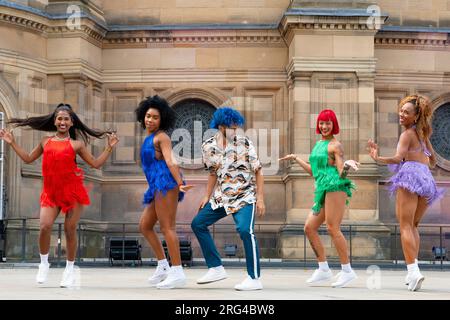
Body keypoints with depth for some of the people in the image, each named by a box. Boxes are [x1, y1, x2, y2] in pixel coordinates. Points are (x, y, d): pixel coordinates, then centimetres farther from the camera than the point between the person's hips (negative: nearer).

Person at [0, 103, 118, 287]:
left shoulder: (76, 144, 5)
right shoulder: (46, 142, 13)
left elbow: (96, 163, 8)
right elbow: (28, 159, 23)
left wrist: (109, 148, 0)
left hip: (72, 190, -2)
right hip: (50, 192, 2)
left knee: (70, 229, 1)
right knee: (44, 226, -15)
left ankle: (69, 269, 16)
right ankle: (44, 264, 7)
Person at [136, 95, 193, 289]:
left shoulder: (161, 137, -1)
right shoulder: (149, 139, 25)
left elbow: (170, 162, -15)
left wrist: (179, 183, -26)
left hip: (165, 184, -10)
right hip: (157, 188, 10)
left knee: (167, 227, -12)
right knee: (144, 226, 11)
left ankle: (177, 273, -14)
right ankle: (163, 267, 13)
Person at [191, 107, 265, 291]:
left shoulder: (244, 143, -11)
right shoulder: (208, 147, 0)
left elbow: (258, 171, -8)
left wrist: (260, 198, -13)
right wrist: (207, 197, 9)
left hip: (245, 196, -6)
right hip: (222, 196, 6)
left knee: (245, 230, -25)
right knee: (198, 223, 7)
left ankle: (254, 279, -17)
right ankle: (216, 268, 13)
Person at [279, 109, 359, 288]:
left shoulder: (335, 145, -2)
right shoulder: (318, 144, 22)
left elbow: (341, 173, -8)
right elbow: (314, 172, 28)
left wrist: (347, 166, -29)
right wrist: (296, 159, 33)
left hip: (335, 187, -9)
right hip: (322, 191, 9)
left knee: (332, 228, -13)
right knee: (309, 227, 4)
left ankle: (347, 271, -7)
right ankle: (324, 269, 9)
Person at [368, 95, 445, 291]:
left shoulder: (407, 134, -1)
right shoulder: (423, 133, 21)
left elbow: (398, 158, -15)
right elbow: (433, 160, 30)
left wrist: (377, 158, -24)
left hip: (410, 175, -7)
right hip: (427, 179, 7)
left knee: (405, 226, -9)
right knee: (413, 226, 17)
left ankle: (413, 270, -23)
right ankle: (414, 269, 4)